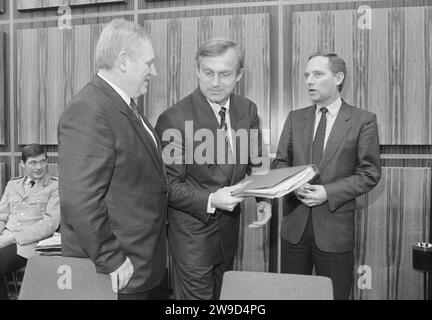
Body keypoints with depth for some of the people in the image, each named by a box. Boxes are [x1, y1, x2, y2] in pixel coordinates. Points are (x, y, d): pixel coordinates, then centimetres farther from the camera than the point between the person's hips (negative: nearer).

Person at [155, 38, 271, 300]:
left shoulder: (248, 109, -3)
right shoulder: (173, 119, -21)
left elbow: (255, 162, 6)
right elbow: (168, 185, -16)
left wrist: (264, 198, -10)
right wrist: (210, 200, -28)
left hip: (230, 225, 6)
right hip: (192, 229, -5)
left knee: (220, 293, 26)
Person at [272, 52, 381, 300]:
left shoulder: (363, 120, -4)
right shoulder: (295, 118, 7)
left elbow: (370, 173, -6)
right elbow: (281, 162, 8)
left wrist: (328, 192, -17)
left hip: (334, 229, -3)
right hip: (295, 226, 3)